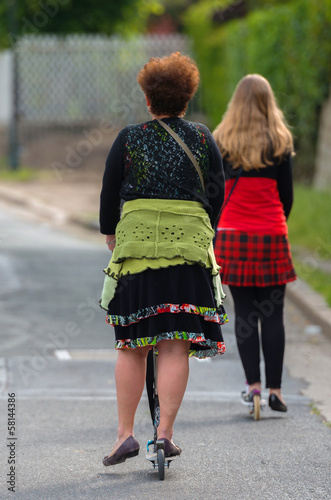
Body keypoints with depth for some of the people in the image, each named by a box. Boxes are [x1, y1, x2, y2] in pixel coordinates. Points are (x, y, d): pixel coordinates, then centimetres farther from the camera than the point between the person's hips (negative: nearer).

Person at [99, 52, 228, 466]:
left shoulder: (129, 138, 7)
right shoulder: (203, 140, 9)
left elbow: (109, 192, 12)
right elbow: (217, 194, 13)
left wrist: (109, 233, 28)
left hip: (135, 241, 0)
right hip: (189, 244, 0)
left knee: (131, 345, 7)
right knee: (176, 345, -1)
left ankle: (125, 433, 4)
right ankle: (165, 433, -6)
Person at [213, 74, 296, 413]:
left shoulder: (222, 140, 2)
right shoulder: (280, 143, 1)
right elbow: (287, 194, 5)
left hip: (233, 233, 1)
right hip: (271, 233, -1)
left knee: (243, 312, 6)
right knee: (273, 314, 3)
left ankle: (253, 383, -1)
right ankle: (274, 389, 3)